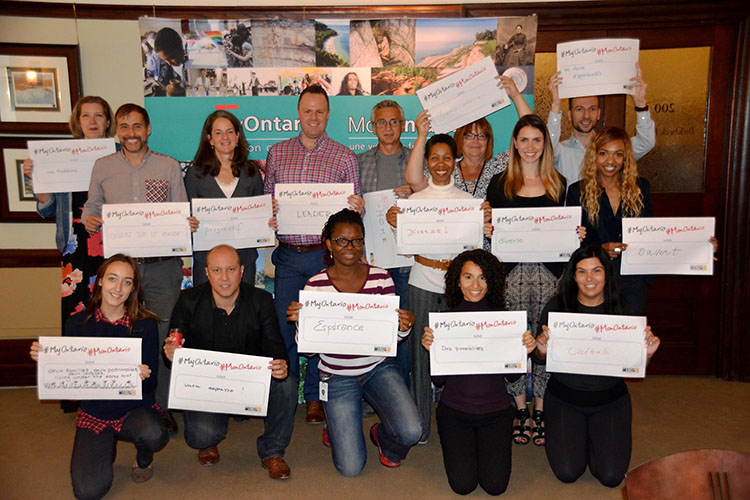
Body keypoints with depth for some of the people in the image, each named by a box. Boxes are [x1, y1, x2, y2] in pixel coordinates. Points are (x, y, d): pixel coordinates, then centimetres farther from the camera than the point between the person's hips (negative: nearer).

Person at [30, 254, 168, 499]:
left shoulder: (145, 324, -9)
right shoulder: (77, 323, -3)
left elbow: (151, 382, -8)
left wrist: (143, 377, -31)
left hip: (136, 408, -1)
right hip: (93, 413, 1)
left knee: (153, 434, -35)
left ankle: (144, 457, 5)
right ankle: (106, 447, 21)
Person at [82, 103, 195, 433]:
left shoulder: (168, 166, 8)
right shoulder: (102, 166, 12)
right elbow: (91, 206, 16)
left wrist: (188, 224, -12)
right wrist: (89, 220, -6)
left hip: (162, 265, -1)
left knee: (163, 336, 1)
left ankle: (161, 406, 15)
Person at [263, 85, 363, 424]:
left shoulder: (345, 157, 5)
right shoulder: (277, 152, 11)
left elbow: (354, 211, 7)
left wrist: (358, 208, -15)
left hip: (325, 254, -2)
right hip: (287, 255, 2)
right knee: (284, 323, 6)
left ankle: (314, 397, 20)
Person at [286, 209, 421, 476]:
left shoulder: (381, 278, -6)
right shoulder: (315, 285, -9)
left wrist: (404, 327, -22)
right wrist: (300, 322, -26)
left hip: (378, 367, 2)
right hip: (337, 377, -1)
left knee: (411, 432, -21)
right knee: (351, 467, -5)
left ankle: (382, 436, 17)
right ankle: (337, 427, 30)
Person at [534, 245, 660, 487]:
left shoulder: (622, 308, -7)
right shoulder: (557, 306, -10)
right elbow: (542, 358, -4)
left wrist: (647, 352, -23)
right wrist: (542, 350, -27)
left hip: (610, 398, 1)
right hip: (564, 397, 0)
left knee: (611, 477, -3)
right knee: (567, 473, -5)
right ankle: (577, 434, 27)